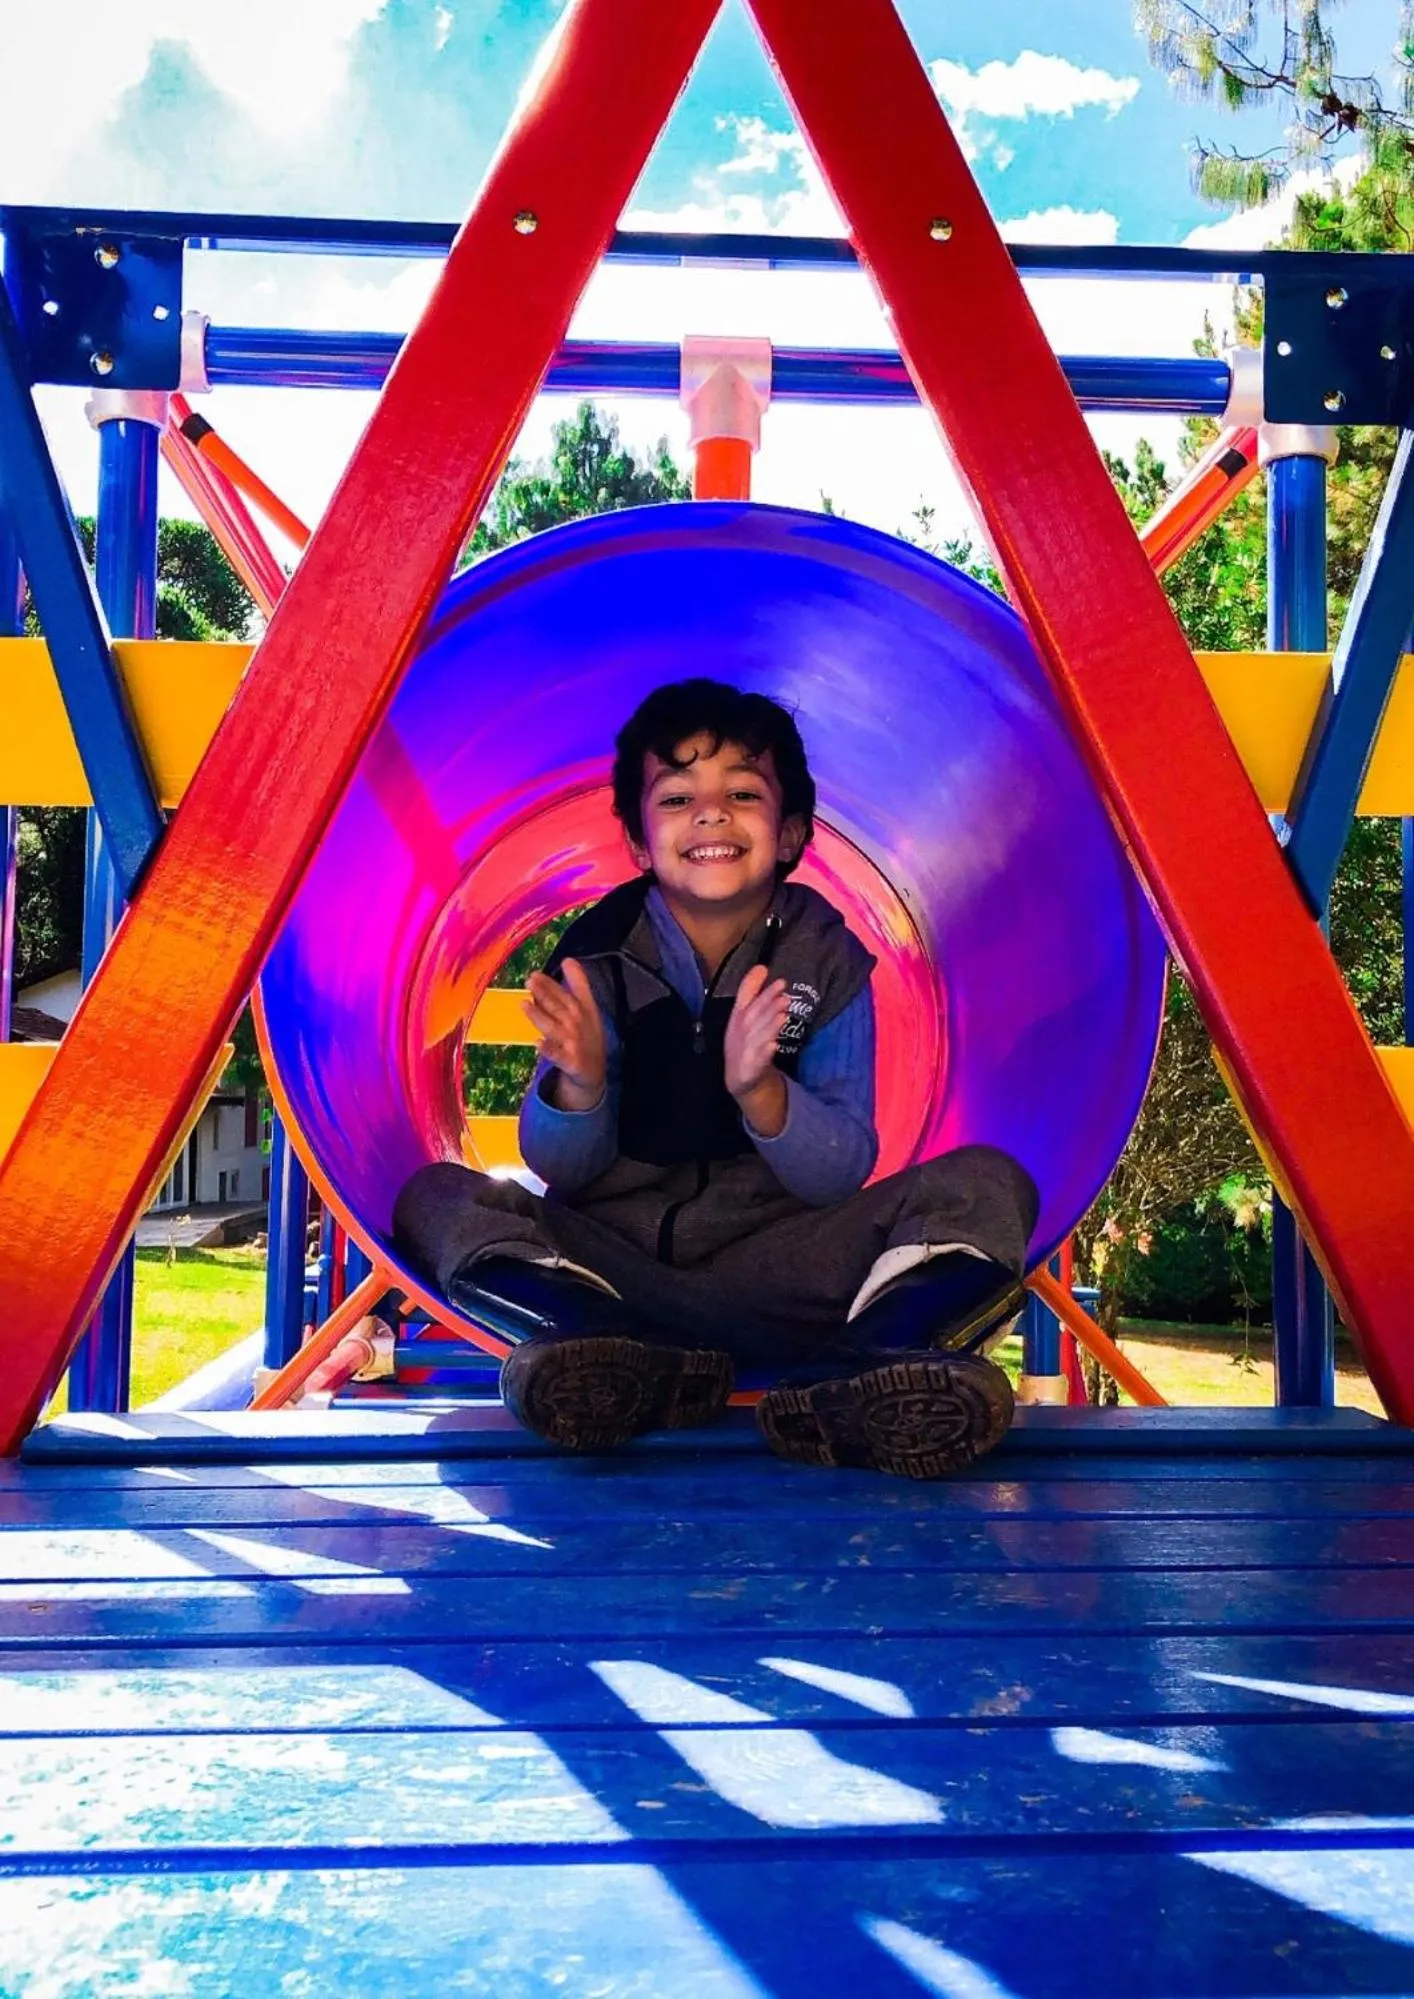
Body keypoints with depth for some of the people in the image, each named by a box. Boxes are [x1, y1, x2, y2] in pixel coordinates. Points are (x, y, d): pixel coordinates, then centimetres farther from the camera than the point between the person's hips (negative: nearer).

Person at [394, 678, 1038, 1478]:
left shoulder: (827, 960, -5)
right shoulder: (599, 956, -5)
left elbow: (845, 1172, -8)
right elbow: (559, 1171, -4)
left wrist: (758, 1091, -28)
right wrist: (578, 1083, -27)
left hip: (779, 1259, 0)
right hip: (614, 1255, 1)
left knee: (989, 1187, -18)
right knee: (436, 1201, -20)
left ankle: (851, 1383, -46)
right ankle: (651, 1374, -41)